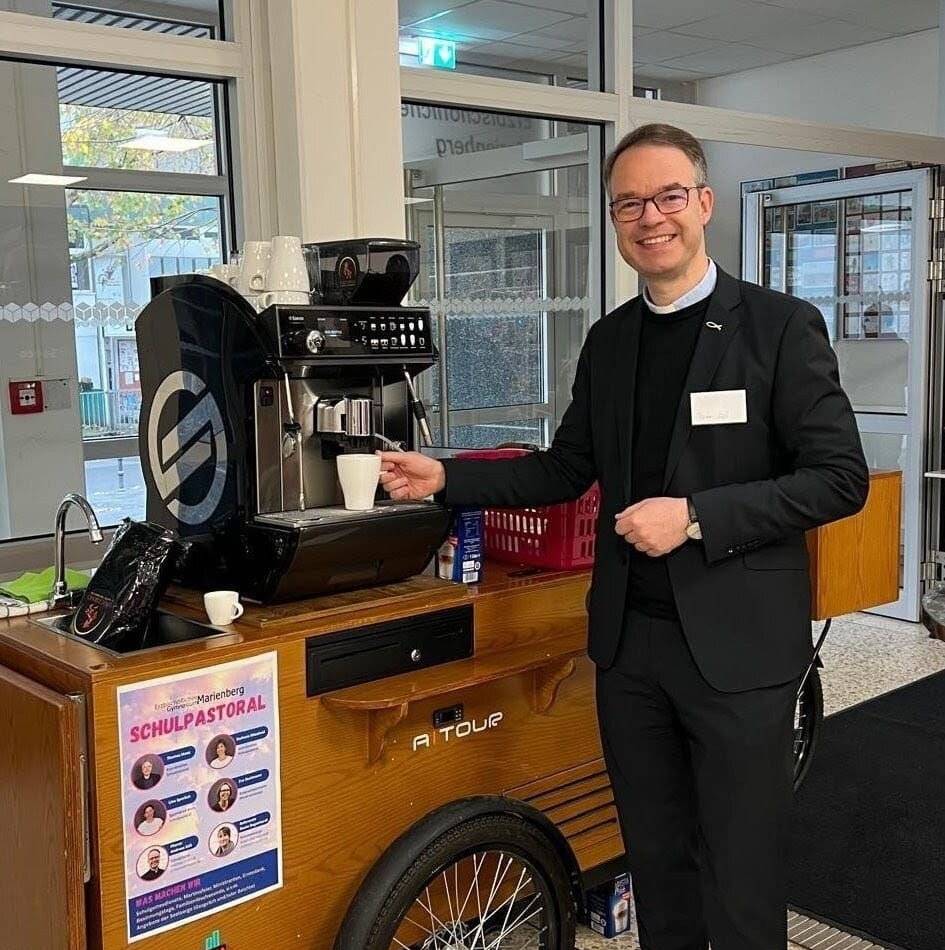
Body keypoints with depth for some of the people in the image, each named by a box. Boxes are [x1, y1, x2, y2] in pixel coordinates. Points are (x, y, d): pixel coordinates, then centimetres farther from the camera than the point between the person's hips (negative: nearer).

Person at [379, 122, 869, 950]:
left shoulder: (781, 326, -7)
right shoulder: (609, 340, 10)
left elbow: (842, 478, -11)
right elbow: (566, 470, 15)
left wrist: (696, 516, -20)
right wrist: (446, 477, 4)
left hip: (737, 641, -5)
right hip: (629, 638, 5)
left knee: (741, 878, 6)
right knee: (655, 862, 18)